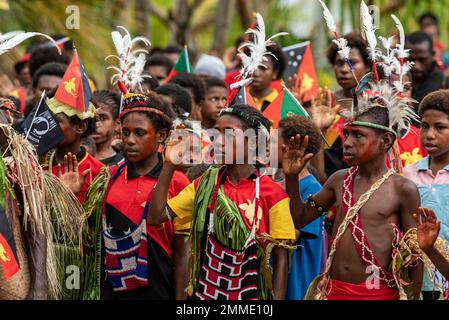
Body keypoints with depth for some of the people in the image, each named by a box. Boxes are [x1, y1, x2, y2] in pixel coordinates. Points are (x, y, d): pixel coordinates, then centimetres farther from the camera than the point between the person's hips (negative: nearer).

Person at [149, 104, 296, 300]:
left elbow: (280, 258, -8)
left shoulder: (272, 193, -8)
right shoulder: (205, 185, 4)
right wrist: (169, 165, -7)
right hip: (204, 293, 3)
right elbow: (156, 216, -3)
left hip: (250, 294, -3)